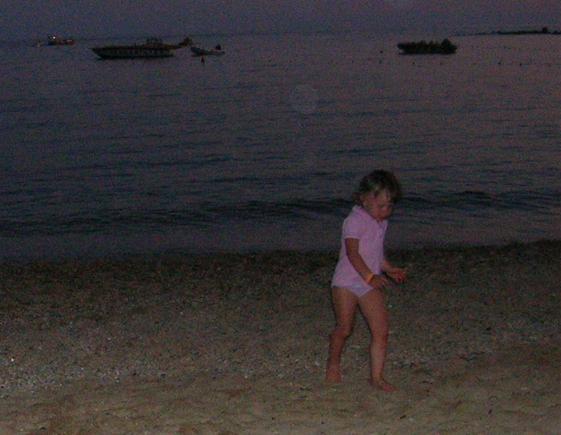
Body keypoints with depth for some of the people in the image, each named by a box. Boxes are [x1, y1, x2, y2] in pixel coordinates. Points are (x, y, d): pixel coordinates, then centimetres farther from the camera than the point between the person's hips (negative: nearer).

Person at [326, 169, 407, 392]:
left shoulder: (381, 222, 12)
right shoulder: (355, 221, -14)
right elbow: (352, 253, -21)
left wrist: (390, 270, 15)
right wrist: (369, 276, -28)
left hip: (370, 284, 6)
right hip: (346, 282, -6)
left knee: (381, 330, -5)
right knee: (344, 328, 5)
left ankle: (377, 376, 1)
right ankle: (333, 364, 30)